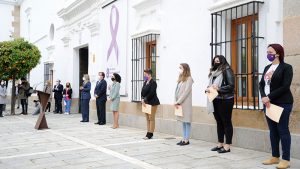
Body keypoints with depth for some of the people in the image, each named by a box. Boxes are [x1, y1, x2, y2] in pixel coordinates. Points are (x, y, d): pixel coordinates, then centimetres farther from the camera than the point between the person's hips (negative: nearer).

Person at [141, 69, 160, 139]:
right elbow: (142, 92, 11)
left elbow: (151, 93, -19)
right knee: (147, 119, 10)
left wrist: (145, 100, -16)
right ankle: (148, 133, 17)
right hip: (146, 103, 8)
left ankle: (150, 134, 2)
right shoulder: (145, 82, 13)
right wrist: (143, 99, -4)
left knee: (151, 118, -3)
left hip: (152, 103, -8)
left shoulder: (153, 83, -11)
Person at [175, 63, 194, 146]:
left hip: (185, 104, -7)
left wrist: (179, 102, -14)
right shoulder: (180, 79, 16)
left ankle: (186, 140, 2)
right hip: (179, 103, 7)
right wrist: (176, 101, 1)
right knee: (183, 122, 10)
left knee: (187, 122, -2)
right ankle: (184, 139, 15)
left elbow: (186, 91, -14)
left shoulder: (189, 78, -6)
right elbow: (177, 91, 12)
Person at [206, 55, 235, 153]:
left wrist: (219, 88, -20)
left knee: (226, 123, -1)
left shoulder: (227, 70, -8)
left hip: (225, 100, -8)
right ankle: (220, 144, 22)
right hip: (215, 100, 8)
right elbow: (211, 84, 22)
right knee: (219, 122, 13)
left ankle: (227, 146, 4)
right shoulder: (213, 72, 15)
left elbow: (231, 86, -14)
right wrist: (208, 89, 1)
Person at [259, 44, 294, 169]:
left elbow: (285, 86, -15)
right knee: (272, 130, 10)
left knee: (282, 130, -3)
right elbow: (261, 84, 9)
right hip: (268, 103, 7)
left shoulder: (286, 67, -6)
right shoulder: (267, 68, 15)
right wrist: (263, 97, -10)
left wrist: (269, 97, -17)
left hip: (282, 103, -7)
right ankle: (275, 157, 19)